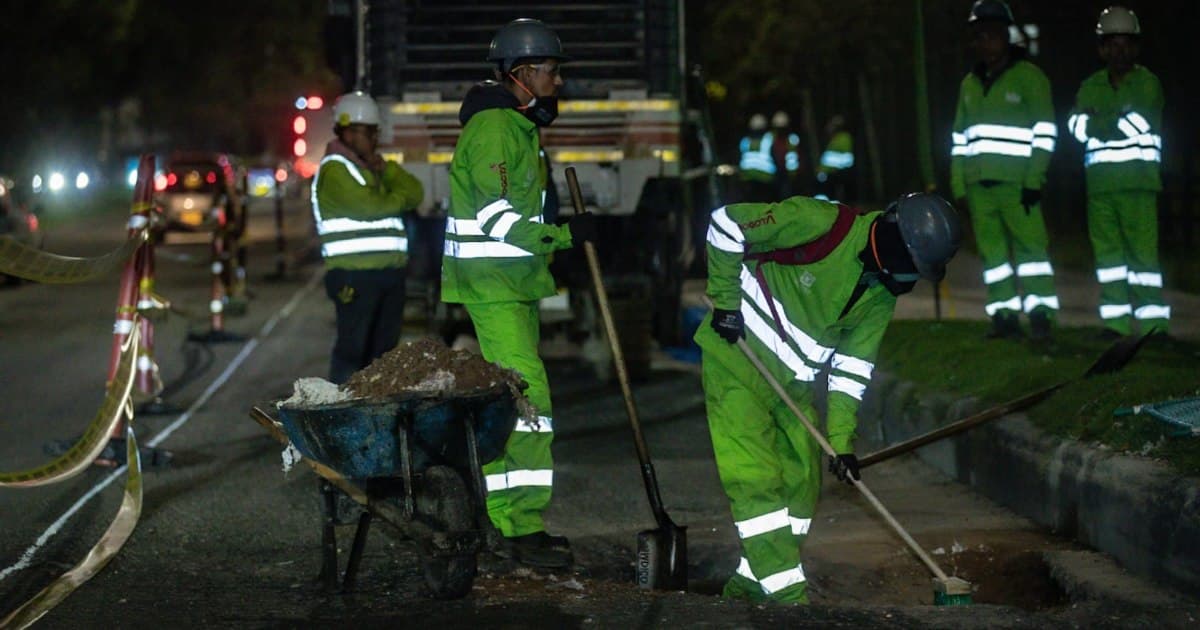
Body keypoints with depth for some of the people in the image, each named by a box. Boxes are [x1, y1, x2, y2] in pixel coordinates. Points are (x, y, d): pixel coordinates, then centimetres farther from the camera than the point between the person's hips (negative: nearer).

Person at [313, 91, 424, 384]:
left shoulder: (372, 166, 22)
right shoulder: (334, 169, -6)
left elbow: (415, 193, 13)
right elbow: (370, 205, -19)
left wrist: (386, 169, -1)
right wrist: (399, 197, 0)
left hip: (389, 271, 9)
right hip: (355, 275, -9)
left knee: (384, 348, 9)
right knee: (353, 349, -9)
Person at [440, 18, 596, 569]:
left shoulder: (518, 126, 18)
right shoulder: (492, 126, -15)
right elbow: (497, 216, -22)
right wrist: (564, 234, -22)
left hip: (515, 283, 11)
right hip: (491, 283, -11)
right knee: (527, 397, -15)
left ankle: (510, 523, 19)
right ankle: (523, 530, -15)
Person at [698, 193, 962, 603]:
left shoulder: (881, 295, 1)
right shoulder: (819, 223, -23)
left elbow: (852, 367, 4)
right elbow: (726, 223, -17)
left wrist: (841, 438, -3)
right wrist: (727, 301, -15)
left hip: (796, 383, 8)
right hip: (737, 360, -8)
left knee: (801, 484, 7)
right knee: (756, 477, -14)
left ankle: (749, 584, 18)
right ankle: (786, 594, -11)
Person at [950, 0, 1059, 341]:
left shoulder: (1028, 77, 0)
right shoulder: (969, 84, 19)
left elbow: (1045, 132, -4)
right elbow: (960, 138, 22)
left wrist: (1033, 180, -11)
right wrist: (958, 185, 14)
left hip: (1016, 183, -6)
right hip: (978, 183, 6)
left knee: (1029, 244, -10)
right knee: (991, 250, 3)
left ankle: (1039, 313, -9)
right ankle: (1004, 315, 6)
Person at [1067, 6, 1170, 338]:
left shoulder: (1147, 83, 5)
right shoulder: (1090, 87, 15)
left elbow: (1141, 122, -9)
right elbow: (1076, 125, 1)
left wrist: (1097, 125, -1)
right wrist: (1118, 126, -9)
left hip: (1138, 183, -4)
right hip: (1099, 183, 4)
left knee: (1142, 249, -9)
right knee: (1107, 250, 2)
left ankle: (1153, 321, -10)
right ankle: (1115, 320, 5)